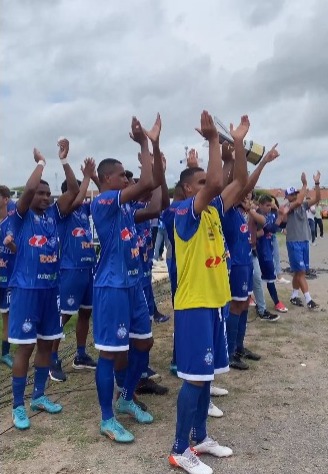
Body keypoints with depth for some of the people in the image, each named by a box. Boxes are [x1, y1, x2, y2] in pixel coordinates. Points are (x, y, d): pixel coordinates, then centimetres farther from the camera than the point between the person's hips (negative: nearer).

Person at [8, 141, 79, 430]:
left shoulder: (53, 215, 8)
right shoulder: (21, 217, -5)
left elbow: (73, 191, 0)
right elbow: (28, 188, -22)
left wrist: (64, 160, -4)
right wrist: (41, 162, -8)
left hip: (51, 288, 6)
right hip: (26, 289, -5)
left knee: (46, 343, 13)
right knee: (25, 347, -1)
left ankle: (39, 396, 29)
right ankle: (18, 407, 11)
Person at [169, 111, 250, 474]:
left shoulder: (214, 210, 10)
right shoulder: (184, 212, -15)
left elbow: (240, 181, 10)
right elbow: (216, 182, -30)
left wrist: (238, 141, 4)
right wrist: (213, 138, -22)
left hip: (214, 302, 9)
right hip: (193, 306, -9)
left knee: (207, 375, 16)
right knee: (194, 377, -2)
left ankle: (200, 438, 31)